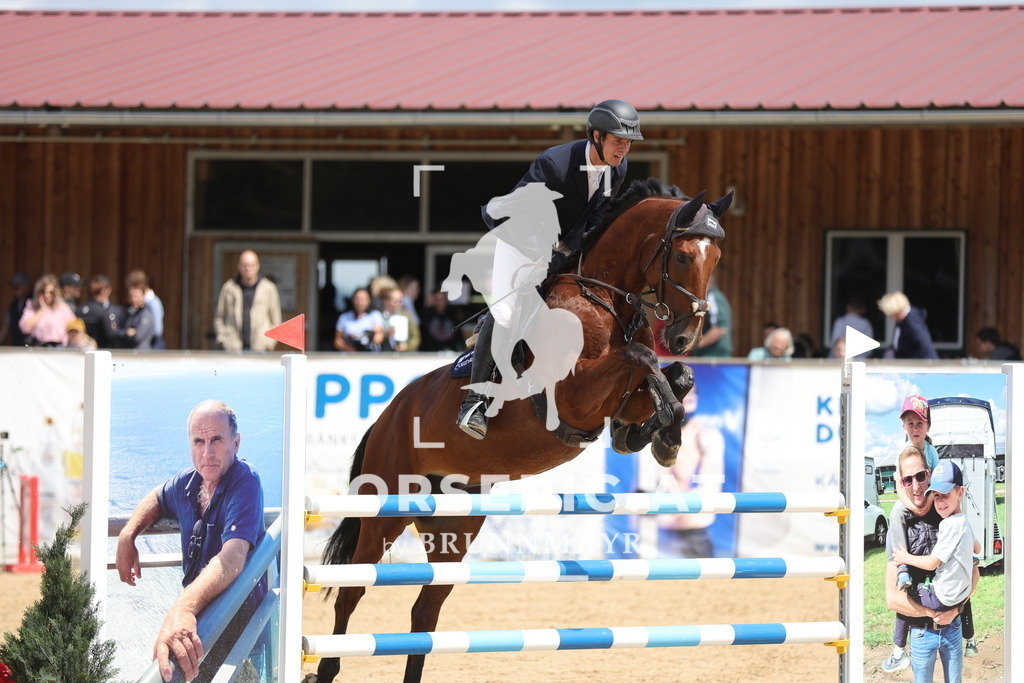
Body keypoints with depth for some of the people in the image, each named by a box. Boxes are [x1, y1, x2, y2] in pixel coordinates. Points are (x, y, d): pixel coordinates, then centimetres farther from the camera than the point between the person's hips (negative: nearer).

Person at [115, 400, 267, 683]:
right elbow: (158, 497, 30)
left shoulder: (245, 482, -17)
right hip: (197, 605, 7)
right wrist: (127, 536, 8)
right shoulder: (189, 481, 4)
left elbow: (233, 556, -34)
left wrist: (184, 606, -51)